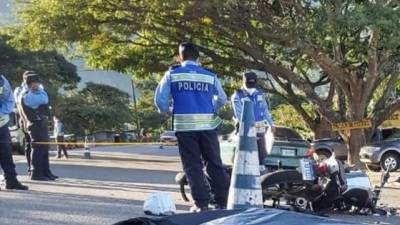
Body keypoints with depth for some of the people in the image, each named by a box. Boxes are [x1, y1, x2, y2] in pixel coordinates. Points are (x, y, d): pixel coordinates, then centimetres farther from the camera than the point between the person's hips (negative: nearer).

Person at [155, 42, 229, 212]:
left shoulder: (172, 74, 3)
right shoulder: (210, 76, 7)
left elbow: (160, 99, -3)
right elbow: (222, 100, 9)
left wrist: (169, 111, 16)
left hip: (185, 126, -1)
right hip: (207, 125, 2)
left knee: (193, 166, 5)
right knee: (215, 164, 11)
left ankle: (201, 203, 1)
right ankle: (222, 202, 12)